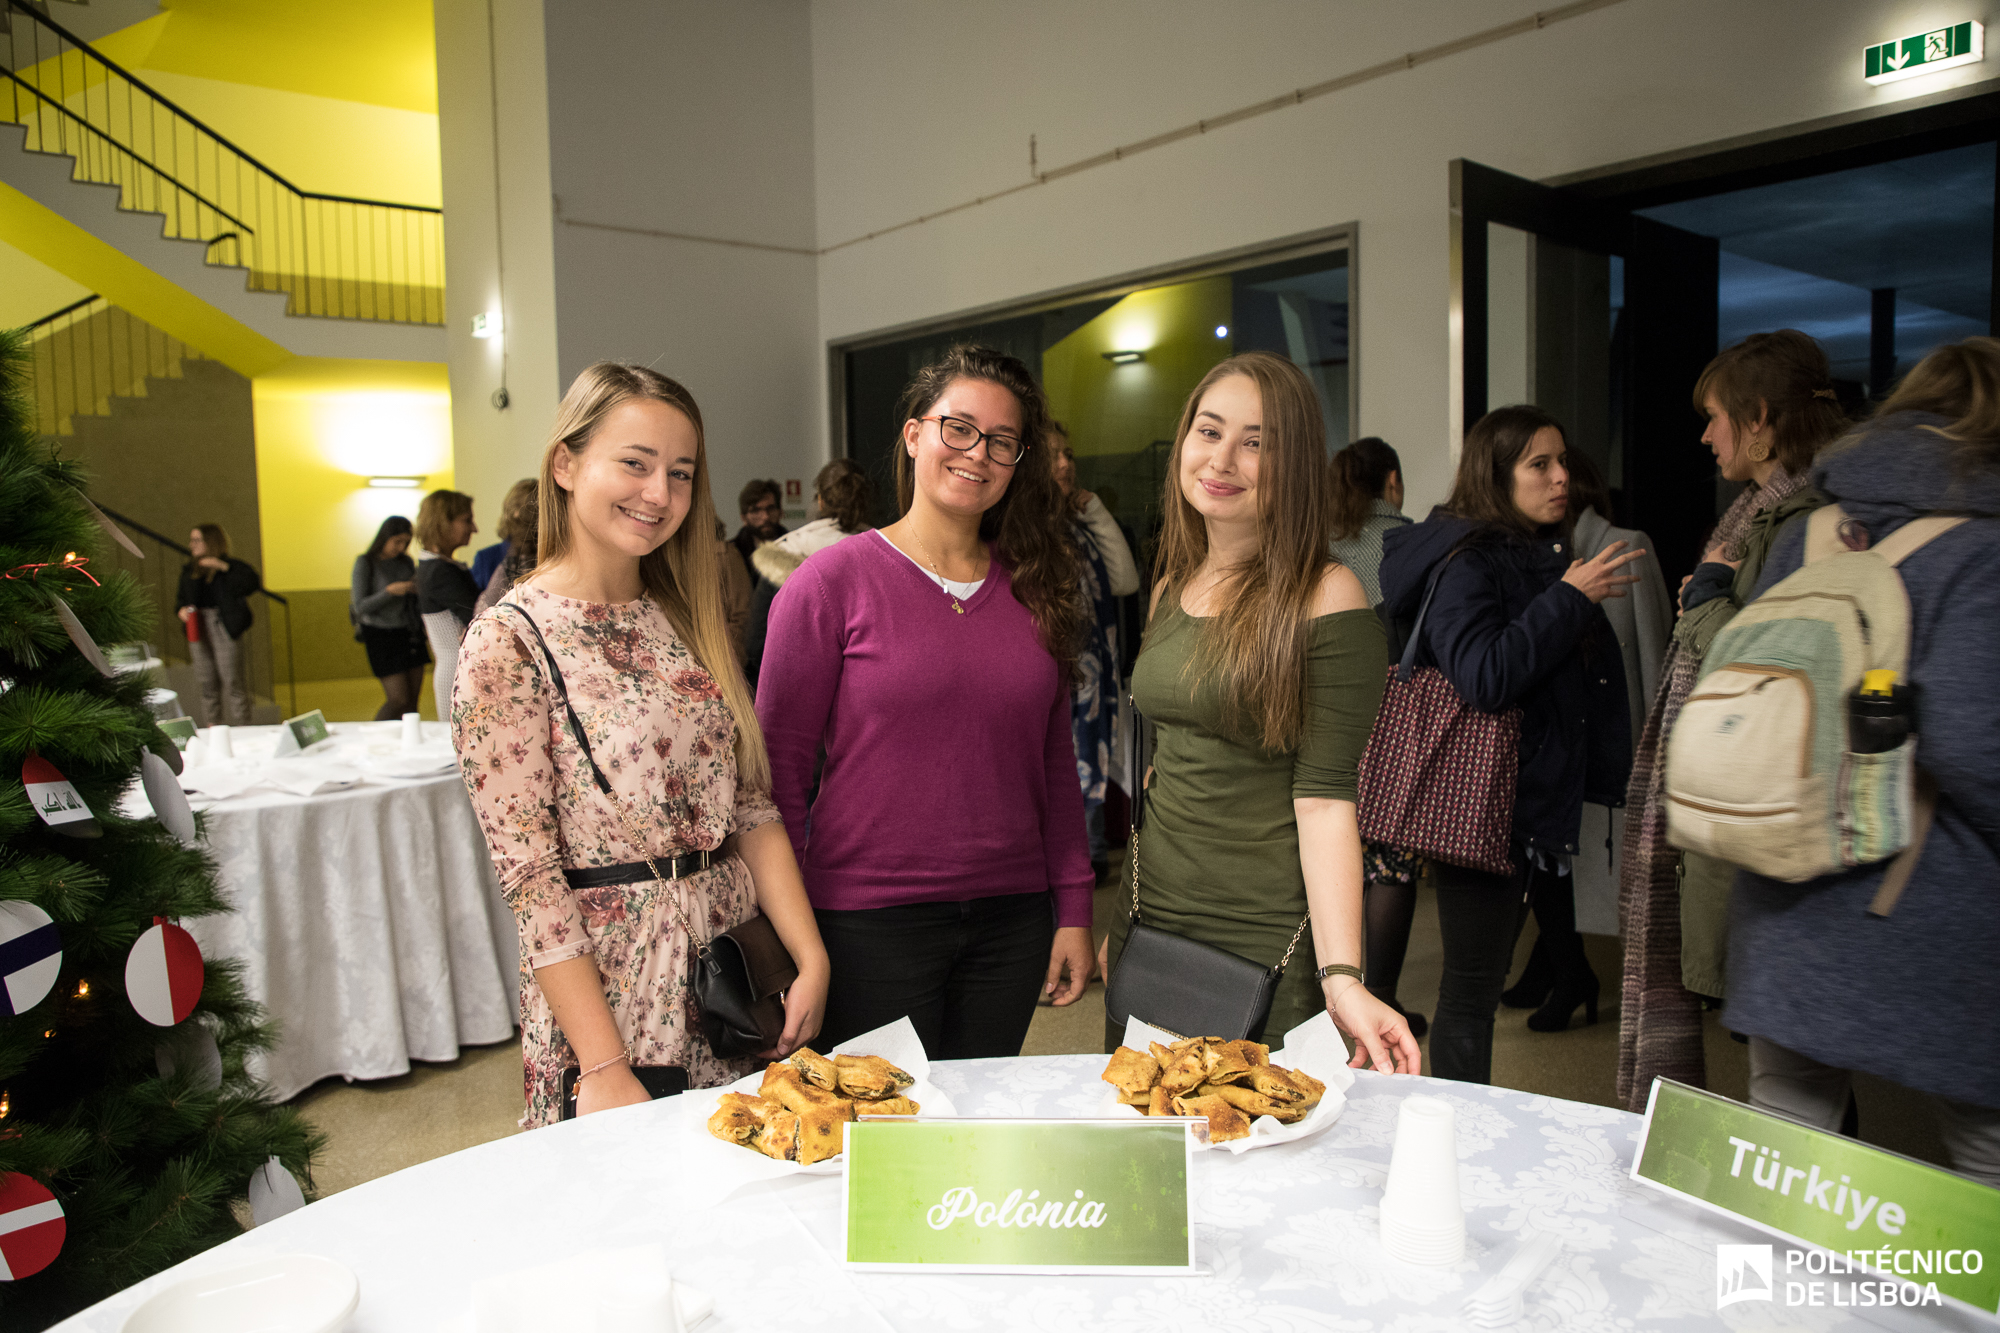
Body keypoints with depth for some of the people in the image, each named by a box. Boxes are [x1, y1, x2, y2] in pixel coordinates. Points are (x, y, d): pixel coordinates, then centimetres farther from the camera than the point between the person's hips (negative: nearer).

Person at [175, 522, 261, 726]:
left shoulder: (232, 566, -4)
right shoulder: (189, 570, 14)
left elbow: (253, 583, -22)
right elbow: (181, 597, 24)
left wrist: (224, 567, -24)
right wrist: (182, 609, 3)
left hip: (226, 630, -6)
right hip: (199, 631, 6)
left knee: (233, 682, -4)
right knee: (208, 684, 10)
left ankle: (242, 730, 1)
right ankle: (213, 729, 19)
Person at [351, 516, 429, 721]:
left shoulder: (406, 562, 9)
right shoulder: (365, 563, -5)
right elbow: (360, 607, -10)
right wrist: (390, 591, -20)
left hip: (410, 633, 5)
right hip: (382, 636, -5)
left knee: (413, 700, 2)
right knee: (399, 699, -9)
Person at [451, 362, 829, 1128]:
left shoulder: (687, 619, 7)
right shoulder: (508, 641, -11)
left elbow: (754, 810, 5)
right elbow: (529, 876, -14)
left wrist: (812, 959, -5)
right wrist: (605, 1068, -17)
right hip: (609, 979, -5)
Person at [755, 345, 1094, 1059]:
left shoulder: (1031, 589, 6)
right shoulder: (832, 581, -7)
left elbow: (1054, 759, 10)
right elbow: (779, 764, -6)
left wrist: (1073, 910, 7)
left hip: (1011, 916, 4)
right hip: (871, 920, -4)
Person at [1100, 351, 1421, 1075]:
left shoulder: (1325, 597, -12)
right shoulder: (1171, 586, 8)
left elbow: (1325, 797, -15)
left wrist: (1342, 976, -24)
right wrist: (1121, 921, 16)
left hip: (1268, 944, -6)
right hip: (1150, 927, 6)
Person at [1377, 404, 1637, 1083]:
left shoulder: (1544, 555, 15)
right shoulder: (1465, 562, -13)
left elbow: (1583, 674, 25)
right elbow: (1481, 674, -27)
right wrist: (1569, 599, -20)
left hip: (1539, 800, 9)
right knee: (1473, 989, 0)